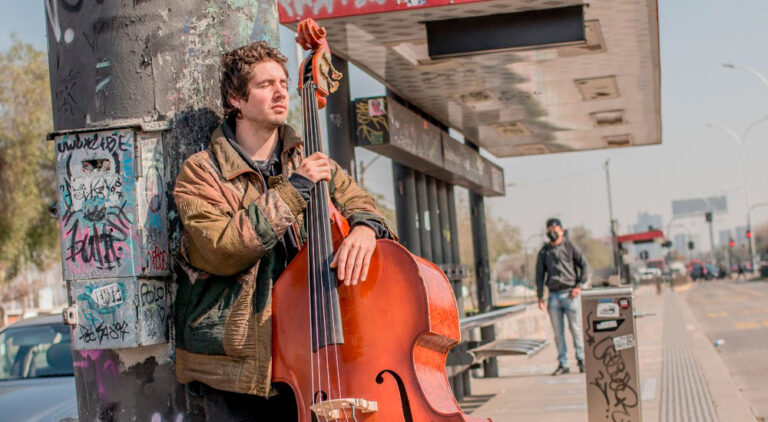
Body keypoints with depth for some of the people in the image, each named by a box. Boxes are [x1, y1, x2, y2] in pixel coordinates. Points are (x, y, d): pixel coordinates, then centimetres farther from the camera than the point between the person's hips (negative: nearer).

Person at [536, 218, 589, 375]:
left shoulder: (570, 247, 3)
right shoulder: (544, 251, 12)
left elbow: (585, 266, 3)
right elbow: (539, 274, 13)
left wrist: (579, 286, -8)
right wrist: (540, 296, 6)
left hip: (570, 294, -3)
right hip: (553, 296, 3)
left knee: (576, 329, -2)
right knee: (558, 332, 4)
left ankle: (581, 360, 8)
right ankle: (563, 364, 9)